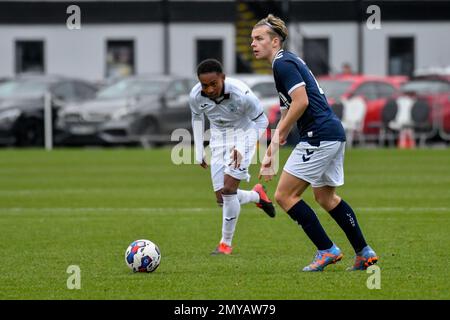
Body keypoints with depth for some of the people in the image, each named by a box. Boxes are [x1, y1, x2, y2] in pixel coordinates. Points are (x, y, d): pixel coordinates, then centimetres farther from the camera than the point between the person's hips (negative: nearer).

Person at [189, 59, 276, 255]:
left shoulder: (241, 94, -31)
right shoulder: (196, 96, -18)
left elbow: (261, 121, -15)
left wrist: (242, 148, -26)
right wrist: (199, 152, 7)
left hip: (243, 134, -5)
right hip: (218, 139, 5)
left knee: (228, 189, -18)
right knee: (221, 198, 1)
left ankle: (226, 243, -2)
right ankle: (257, 196, 33)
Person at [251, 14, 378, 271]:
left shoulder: (283, 63, -10)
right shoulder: (287, 62, 21)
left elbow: (302, 101, -23)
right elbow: (287, 113, 26)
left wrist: (280, 133, -10)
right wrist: (270, 154, 24)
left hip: (319, 135, -11)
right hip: (334, 133, 11)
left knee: (285, 195, -6)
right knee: (325, 196, 23)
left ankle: (327, 250, -3)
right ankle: (364, 253, 26)